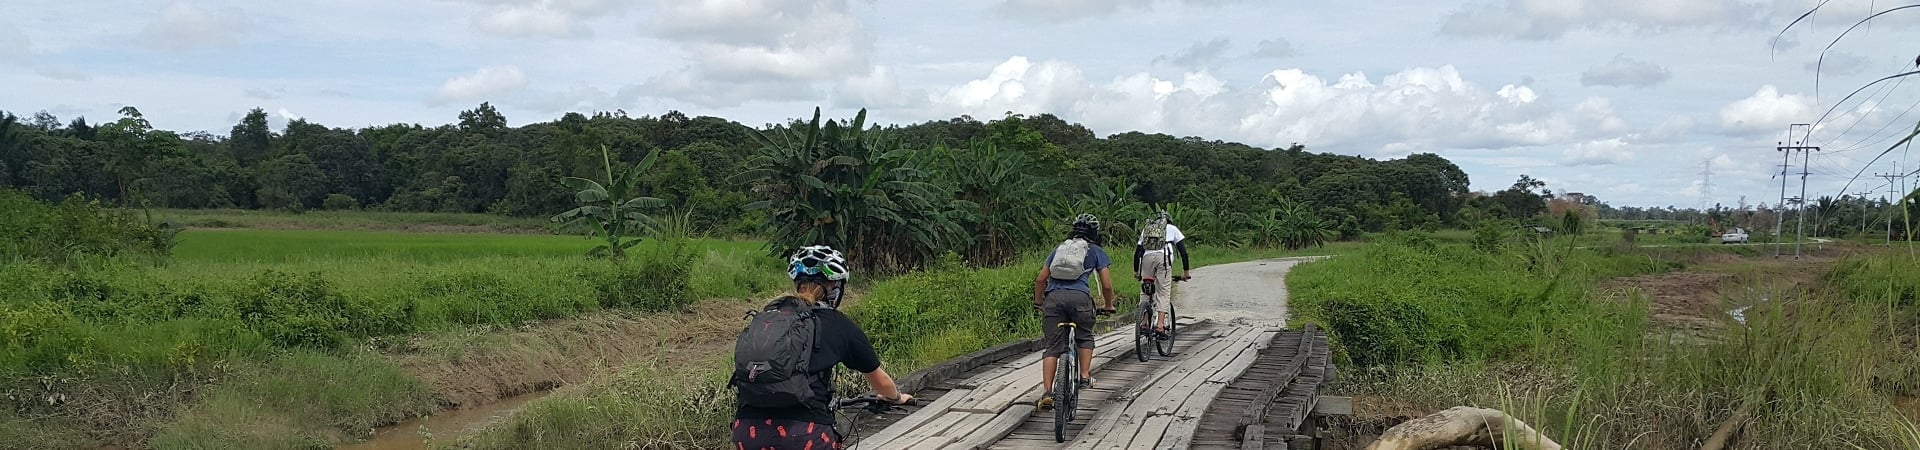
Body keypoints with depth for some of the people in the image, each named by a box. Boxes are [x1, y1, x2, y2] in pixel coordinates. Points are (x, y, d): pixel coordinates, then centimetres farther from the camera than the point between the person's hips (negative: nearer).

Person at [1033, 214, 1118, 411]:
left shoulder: (1059, 248, 28)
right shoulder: (1096, 251, 20)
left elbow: (1040, 279, 22)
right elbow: (1107, 284, 15)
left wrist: (1038, 302, 34)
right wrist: (1109, 306, 30)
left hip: (1053, 297, 2)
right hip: (1079, 296, -2)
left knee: (1052, 347, 4)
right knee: (1085, 337, 25)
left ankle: (1047, 393, -5)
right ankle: (1085, 376, 18)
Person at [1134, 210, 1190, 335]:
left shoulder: (1146, 229, 32)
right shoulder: (1172, 228, 26)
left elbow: (1137, 251, 28)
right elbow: (1183, 250, 18)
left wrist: (1136, 271, 34)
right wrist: (1186, 271, 21)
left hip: (1146, 258, 2)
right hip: (1163, 257, -2)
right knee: (1164, 292, 0)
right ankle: (1160, 325, -11)